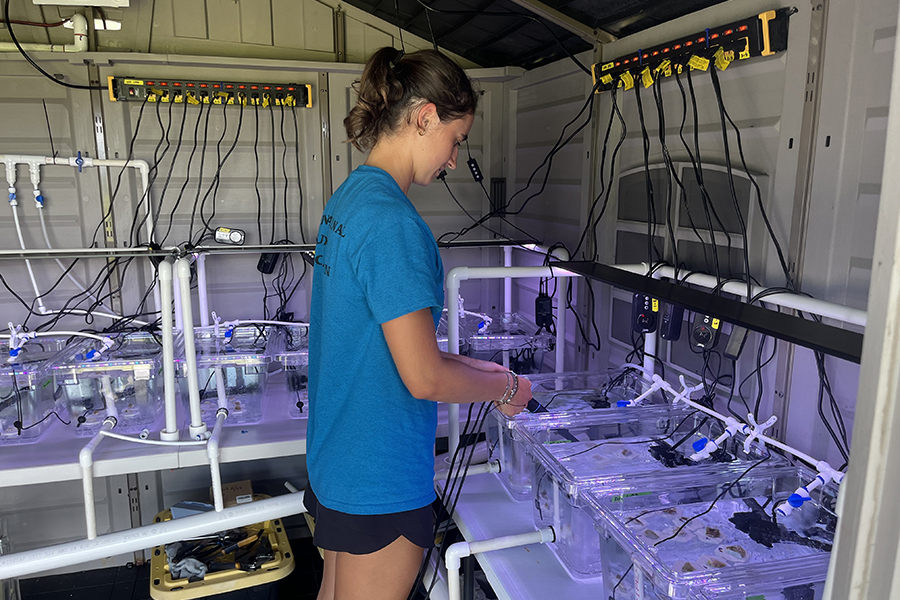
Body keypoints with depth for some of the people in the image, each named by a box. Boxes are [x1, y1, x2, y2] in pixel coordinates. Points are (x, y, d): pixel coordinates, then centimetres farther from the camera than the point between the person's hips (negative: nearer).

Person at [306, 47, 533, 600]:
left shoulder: (348, 198, 6)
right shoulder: (392, 220, -25)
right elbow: (423, 378, -25)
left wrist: (466, 366, 13)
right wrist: (505, 388, -8)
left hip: (334, 459, 9)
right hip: (380, 481, -9)